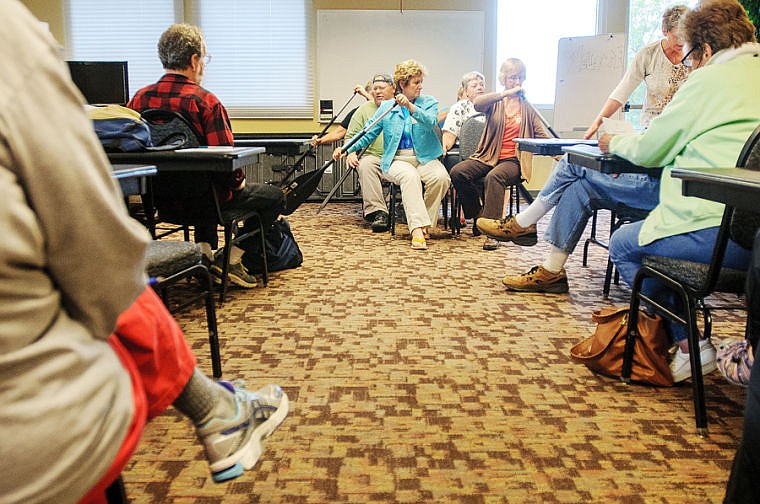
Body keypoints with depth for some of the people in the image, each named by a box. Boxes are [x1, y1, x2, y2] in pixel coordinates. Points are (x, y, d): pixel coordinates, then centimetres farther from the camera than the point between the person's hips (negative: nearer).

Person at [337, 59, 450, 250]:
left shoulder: (429, 102, 10)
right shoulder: (387, 107, 13)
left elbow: (431, 122, -12)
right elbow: (369, 134, 12)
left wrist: (410, 107, -24)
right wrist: (347, 149, -1)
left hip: (425, 158, 1)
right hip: (397, 160, -1)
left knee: (441, 177, -31)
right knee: (410, 176, -36)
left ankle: (425, 224, -15)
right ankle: (417, 229, -46)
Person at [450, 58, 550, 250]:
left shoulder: (527, 107, 14)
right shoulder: (495, 103, 11)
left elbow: (542, 135, 9)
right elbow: (477, 104, -14)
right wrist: (506, 93, -19)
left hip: (513, 160, -2)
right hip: (488, 157, 2)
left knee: (494, 177, -36)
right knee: (457, 172, -25)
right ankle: (478, 215, -6)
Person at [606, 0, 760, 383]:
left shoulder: (709, 81, -6)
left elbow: (648, 152, 2)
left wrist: (614, 143, 24)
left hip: (722, 232, -9)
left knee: (623, 244, 12)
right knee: (646, 230, 28)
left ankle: (687, 344, 6)